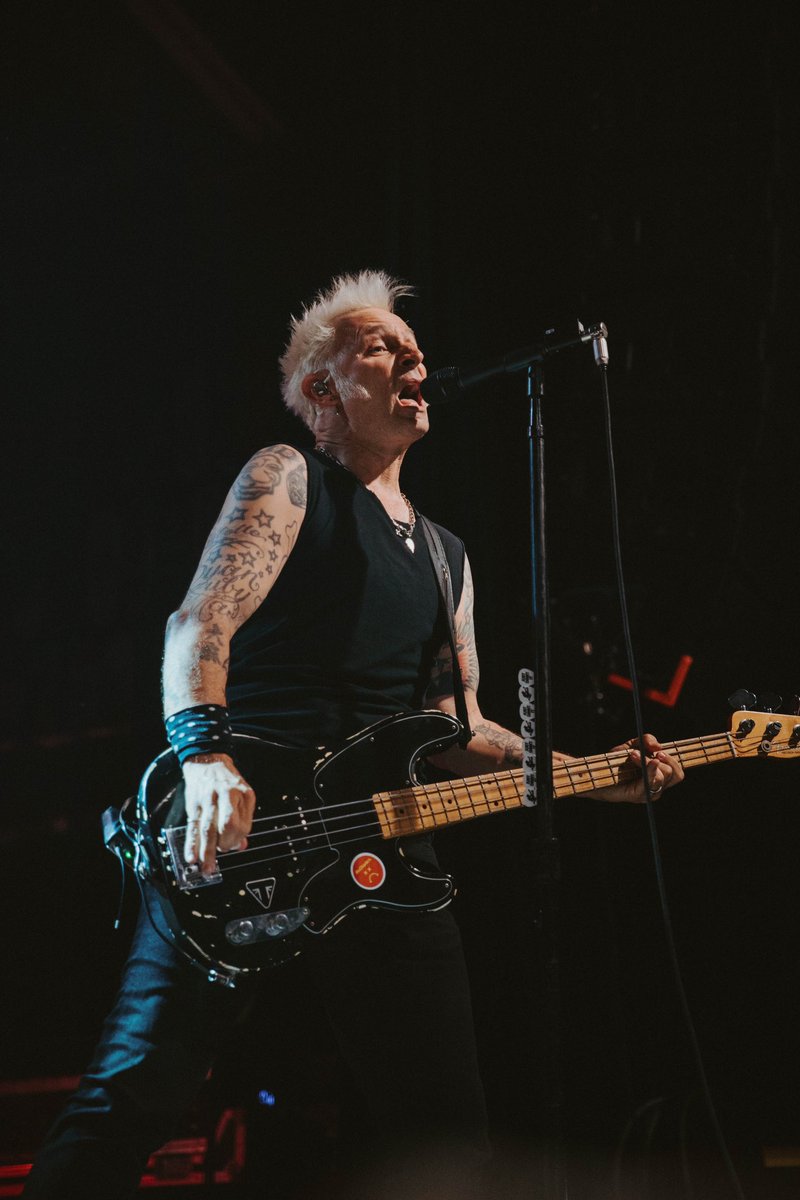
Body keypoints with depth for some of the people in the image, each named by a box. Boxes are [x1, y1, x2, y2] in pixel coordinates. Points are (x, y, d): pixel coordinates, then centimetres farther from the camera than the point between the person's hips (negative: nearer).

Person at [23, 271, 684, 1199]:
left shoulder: (447, 558, 24)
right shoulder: (288, 479, 4)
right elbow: (200, 623, -11)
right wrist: (206, 757, -30)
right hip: (237, 828, -6)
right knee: (138, 1095, -13)